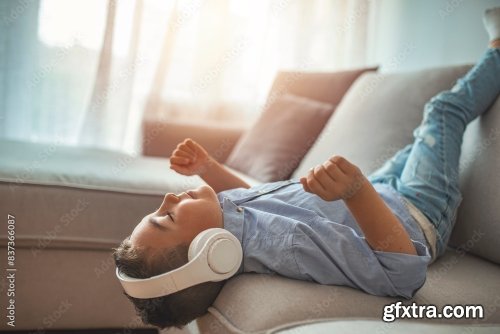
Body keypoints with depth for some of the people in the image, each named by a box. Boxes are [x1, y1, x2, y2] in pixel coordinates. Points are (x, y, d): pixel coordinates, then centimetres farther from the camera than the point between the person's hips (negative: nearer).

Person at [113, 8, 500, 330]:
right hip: (418, 214, -6)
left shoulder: (221, 210, -23)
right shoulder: (284, 245, -48)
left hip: (380, 195, 6)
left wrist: (206, 167, -13)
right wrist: (357, 190, -58)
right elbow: (405, 274, -45)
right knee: (446, 109, 8)